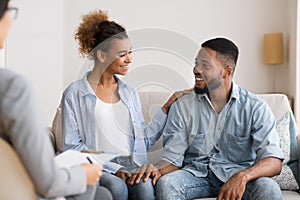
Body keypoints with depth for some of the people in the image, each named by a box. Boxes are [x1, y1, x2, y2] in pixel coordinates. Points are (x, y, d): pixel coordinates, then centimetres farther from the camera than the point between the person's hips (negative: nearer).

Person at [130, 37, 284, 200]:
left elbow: (274, 162, -13)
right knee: (165, 183, -30)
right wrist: (157, 170, -24)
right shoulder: (182, 107, 3)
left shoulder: (255, 107, -3)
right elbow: (172, 158, 1)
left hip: (237, 174, -1)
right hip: (197, 173, 1)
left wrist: (243, 176, -34)